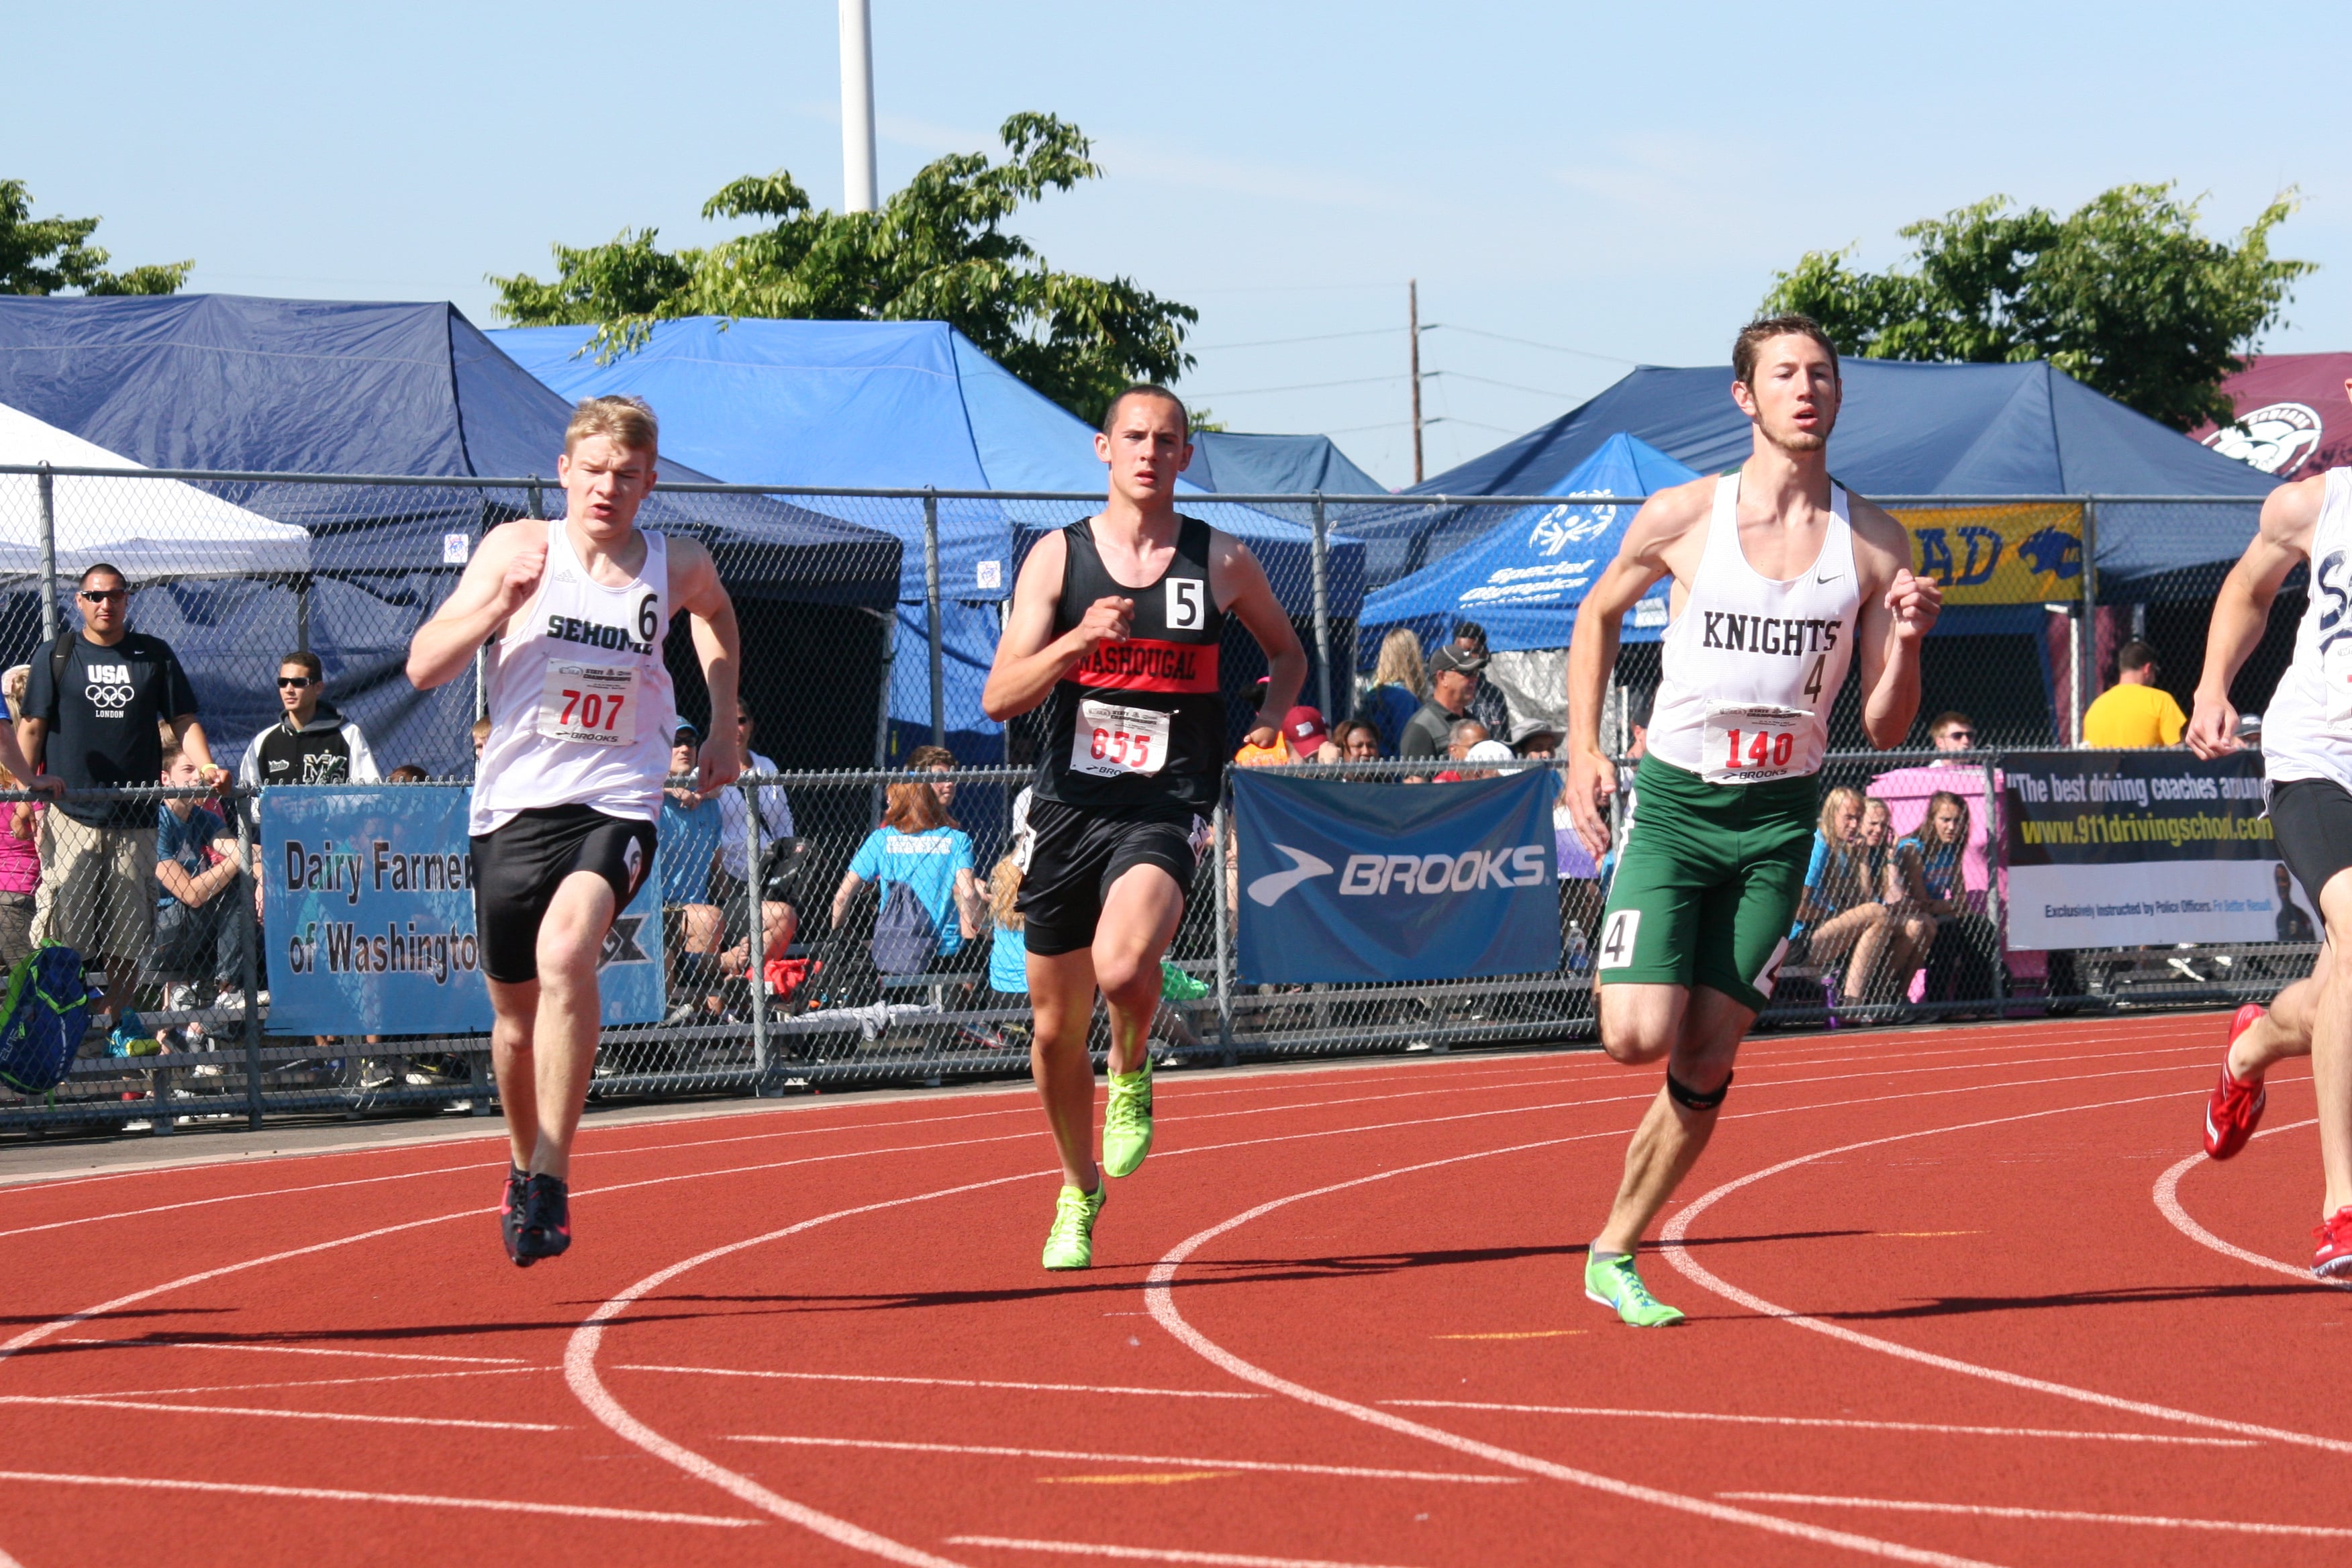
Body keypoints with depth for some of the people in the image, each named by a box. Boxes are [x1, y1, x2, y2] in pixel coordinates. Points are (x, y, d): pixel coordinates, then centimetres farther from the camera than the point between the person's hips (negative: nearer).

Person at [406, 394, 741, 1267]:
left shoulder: (678, 569, 3)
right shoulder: (519, 549, -2)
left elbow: (716, 615, 29)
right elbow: (424, 668, -7)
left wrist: (723, 728, 22)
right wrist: (501, 601, -21)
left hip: (616, 805, -1)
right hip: (515, 805, 1)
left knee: (566, 951, -30)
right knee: (516, 1012, 13)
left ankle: (551, 1189, -26)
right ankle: (524, 1167, 43)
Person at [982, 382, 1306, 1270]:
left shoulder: (1221, 561, 4)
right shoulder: (1058, 556, 3)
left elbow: (1286, 651, 23)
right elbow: (999, 697, -5)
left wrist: (1273, 713, 3)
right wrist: (1077, 640, -21)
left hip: (1165, 809, -2)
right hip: (1069, 808, 2)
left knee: (1121, 964, -32)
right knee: (1057, 1028, 8)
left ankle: (1133, 1070, 3)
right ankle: (1079, 1195, 33)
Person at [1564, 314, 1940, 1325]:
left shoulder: (1874, 545, -1)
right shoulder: (1681, 518, -6)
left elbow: (1884, 732, 2)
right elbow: (1600, 613, 13)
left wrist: (1904, 644, -18)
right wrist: (1583, 751, 4)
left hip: (1778, 821, 2)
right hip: (1673, 799, -2)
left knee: (1707, 1062, 0)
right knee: (1638, 1038, -16)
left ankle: (1613, 1257, 14)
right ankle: (1626, 971, 21)